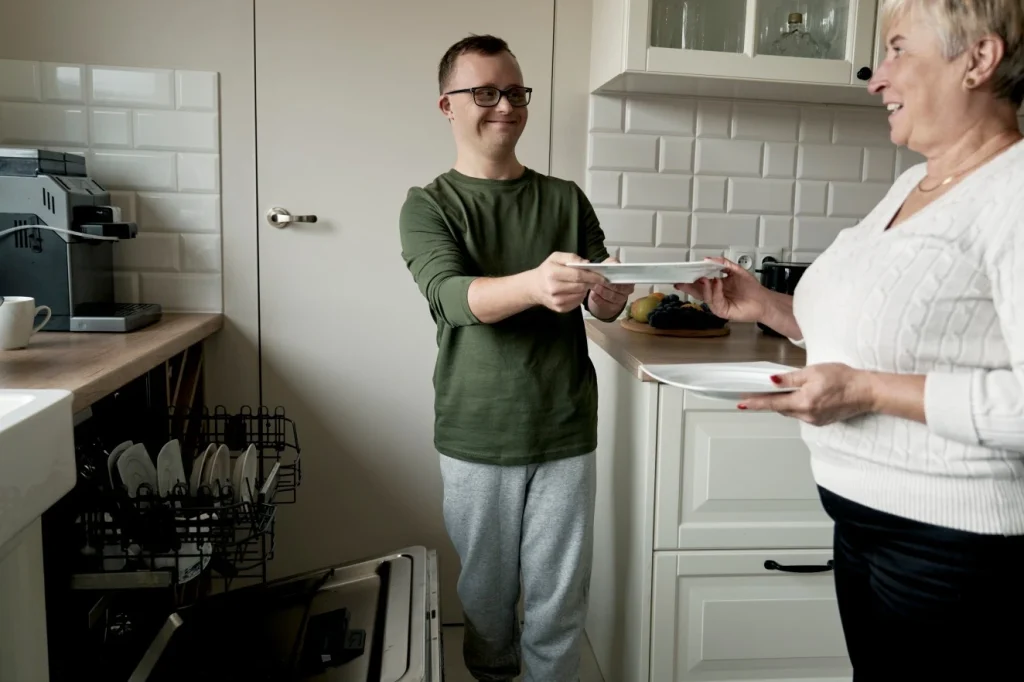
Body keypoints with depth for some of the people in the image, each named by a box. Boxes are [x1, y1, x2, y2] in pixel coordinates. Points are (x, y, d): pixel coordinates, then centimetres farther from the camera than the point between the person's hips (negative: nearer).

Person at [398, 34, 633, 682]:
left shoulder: (566, 199, 8)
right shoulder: (429, 205, 0)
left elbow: (603, 302, 3)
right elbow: (452, 296, -18)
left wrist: (607, 296, -22)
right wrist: (533, 284, -38)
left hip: (567, 433, 2)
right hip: (477, 436, -1)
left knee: (559, 602, 7)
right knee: (485, 592, 13)